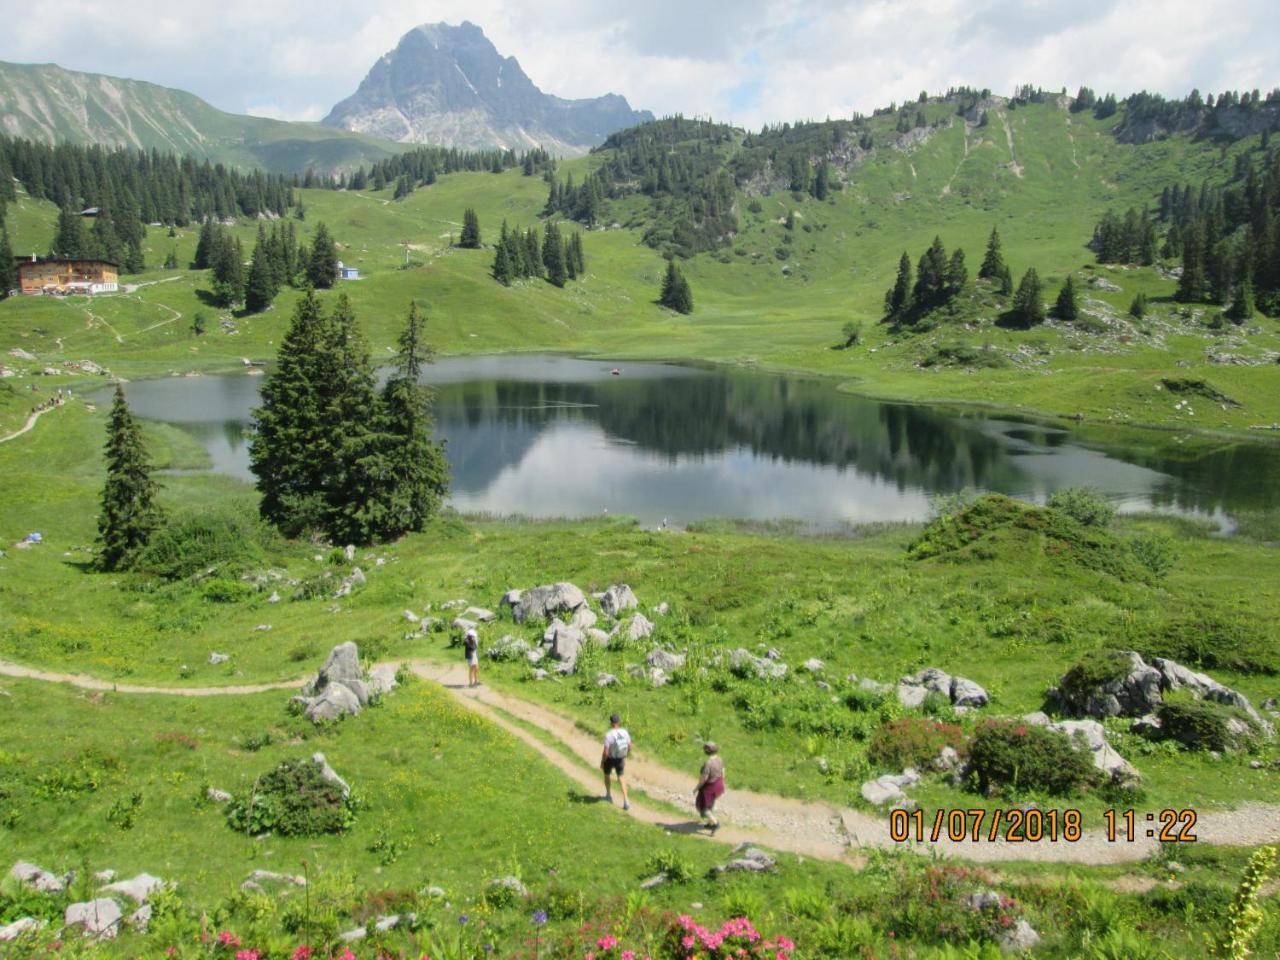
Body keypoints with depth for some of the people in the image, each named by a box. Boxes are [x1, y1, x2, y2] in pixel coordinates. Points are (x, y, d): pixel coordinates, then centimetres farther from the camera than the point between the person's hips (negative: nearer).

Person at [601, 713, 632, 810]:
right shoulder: (625, 732, -13)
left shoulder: (609, 735, -28)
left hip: (610, 758, -4)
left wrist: (602, 762, -8)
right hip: (621, 758, 4)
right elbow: (629, 747, -2)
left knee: (606, 774, 25)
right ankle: (626, 799, 7)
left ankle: (609, 795, 42)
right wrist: (625, 756, 16)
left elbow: (605, 752, -24)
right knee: (621, 777, 21)